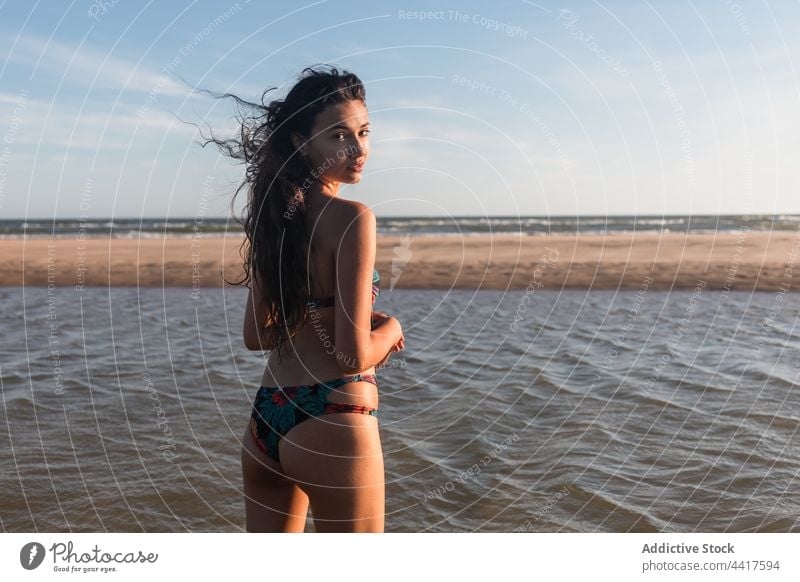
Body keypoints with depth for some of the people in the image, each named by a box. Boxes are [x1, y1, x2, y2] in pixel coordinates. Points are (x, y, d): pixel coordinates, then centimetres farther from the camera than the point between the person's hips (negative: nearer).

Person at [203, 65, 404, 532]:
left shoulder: (275, 217, 7)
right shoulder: (352, 218, -14)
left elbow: (256, 336, 13)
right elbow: (355, 355, -17)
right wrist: (390, 328, 2)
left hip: (266, 419, 7)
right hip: (333, 423, -7)